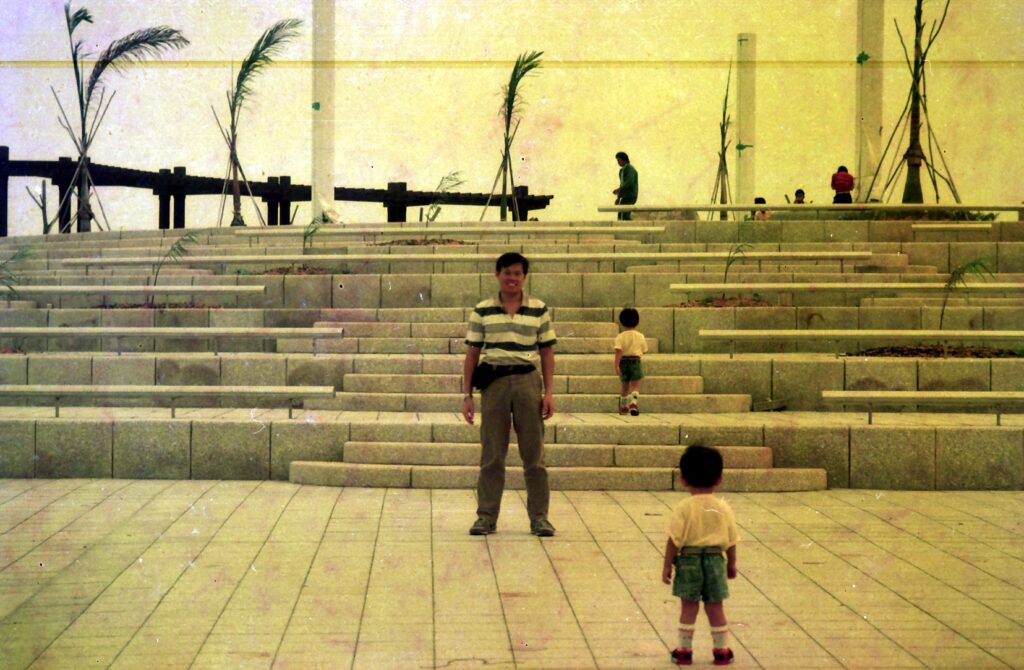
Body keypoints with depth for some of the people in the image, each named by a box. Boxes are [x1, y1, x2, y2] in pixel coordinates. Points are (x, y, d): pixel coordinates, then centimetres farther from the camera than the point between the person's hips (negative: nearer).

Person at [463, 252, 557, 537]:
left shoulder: (539, 310, 6)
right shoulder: (482, 311, 5)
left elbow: (547, 353, 8)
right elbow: (472, 354, 7)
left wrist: (549, 392, 0)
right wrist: (467, 394, 2)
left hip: (527, 380, 0)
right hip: (493, 382, 0)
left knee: (534, 452, 3)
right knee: (491, 454, 5)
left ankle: (539, 517, 9)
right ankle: (486, 516, 12)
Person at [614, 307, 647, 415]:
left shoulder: (620, 337, -6)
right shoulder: (640, 336, 0)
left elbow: (618, 351, -17)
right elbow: (643, 351, 8)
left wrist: (616, 365, -20)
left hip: (624, 361, 1)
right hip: (636, 361, -1)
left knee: (625, 385, 16)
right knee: (635, 385, -4)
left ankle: (624, 406, 27)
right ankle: (633, 402, -28)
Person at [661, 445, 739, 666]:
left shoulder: (683, 507, -11)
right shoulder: (724, 508, -1)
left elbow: (674, 540, -13)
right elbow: (731, 541, 6)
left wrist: (667, 565, -5)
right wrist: (731, 564, 20)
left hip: (688, 560, -2)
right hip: (715, 560, 2)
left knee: (689, 607, 5)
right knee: (715, 607, 11)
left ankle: (684, 650, 11)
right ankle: (722, 650, 17)